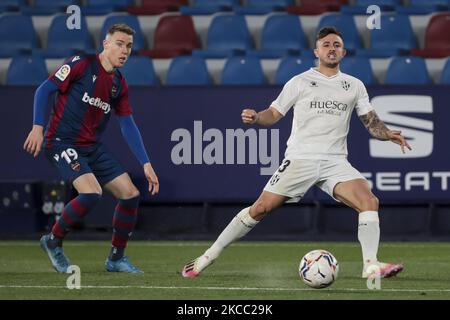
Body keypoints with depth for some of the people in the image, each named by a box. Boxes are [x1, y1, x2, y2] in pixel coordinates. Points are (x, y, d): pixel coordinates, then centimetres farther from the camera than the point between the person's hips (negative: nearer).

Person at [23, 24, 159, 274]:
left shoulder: (119, 84, 9)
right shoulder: (81, 64, -10)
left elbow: (128, 126, 13)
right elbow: (44, 90, -9)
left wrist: (146, 164, 8)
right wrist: (38, 127, -19)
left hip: (93, 146, 7)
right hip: (62, 142, -7)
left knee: (130, 193, -1)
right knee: (92, 192, -28)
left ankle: (117, 258, 15)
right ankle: (53, 241, -5)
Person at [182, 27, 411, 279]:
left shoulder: (354, 86, 13)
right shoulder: (300, 82, 6)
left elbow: (371, 121, 14)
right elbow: (274, 114, 7)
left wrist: (388, 134, -7)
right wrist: (255, 118, -15)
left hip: (336, 162, 2)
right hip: (300, 159, -2)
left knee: (370, 202, -20)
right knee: (261, 208, -8)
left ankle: (371, 265, -17)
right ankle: (209, 256, 2)